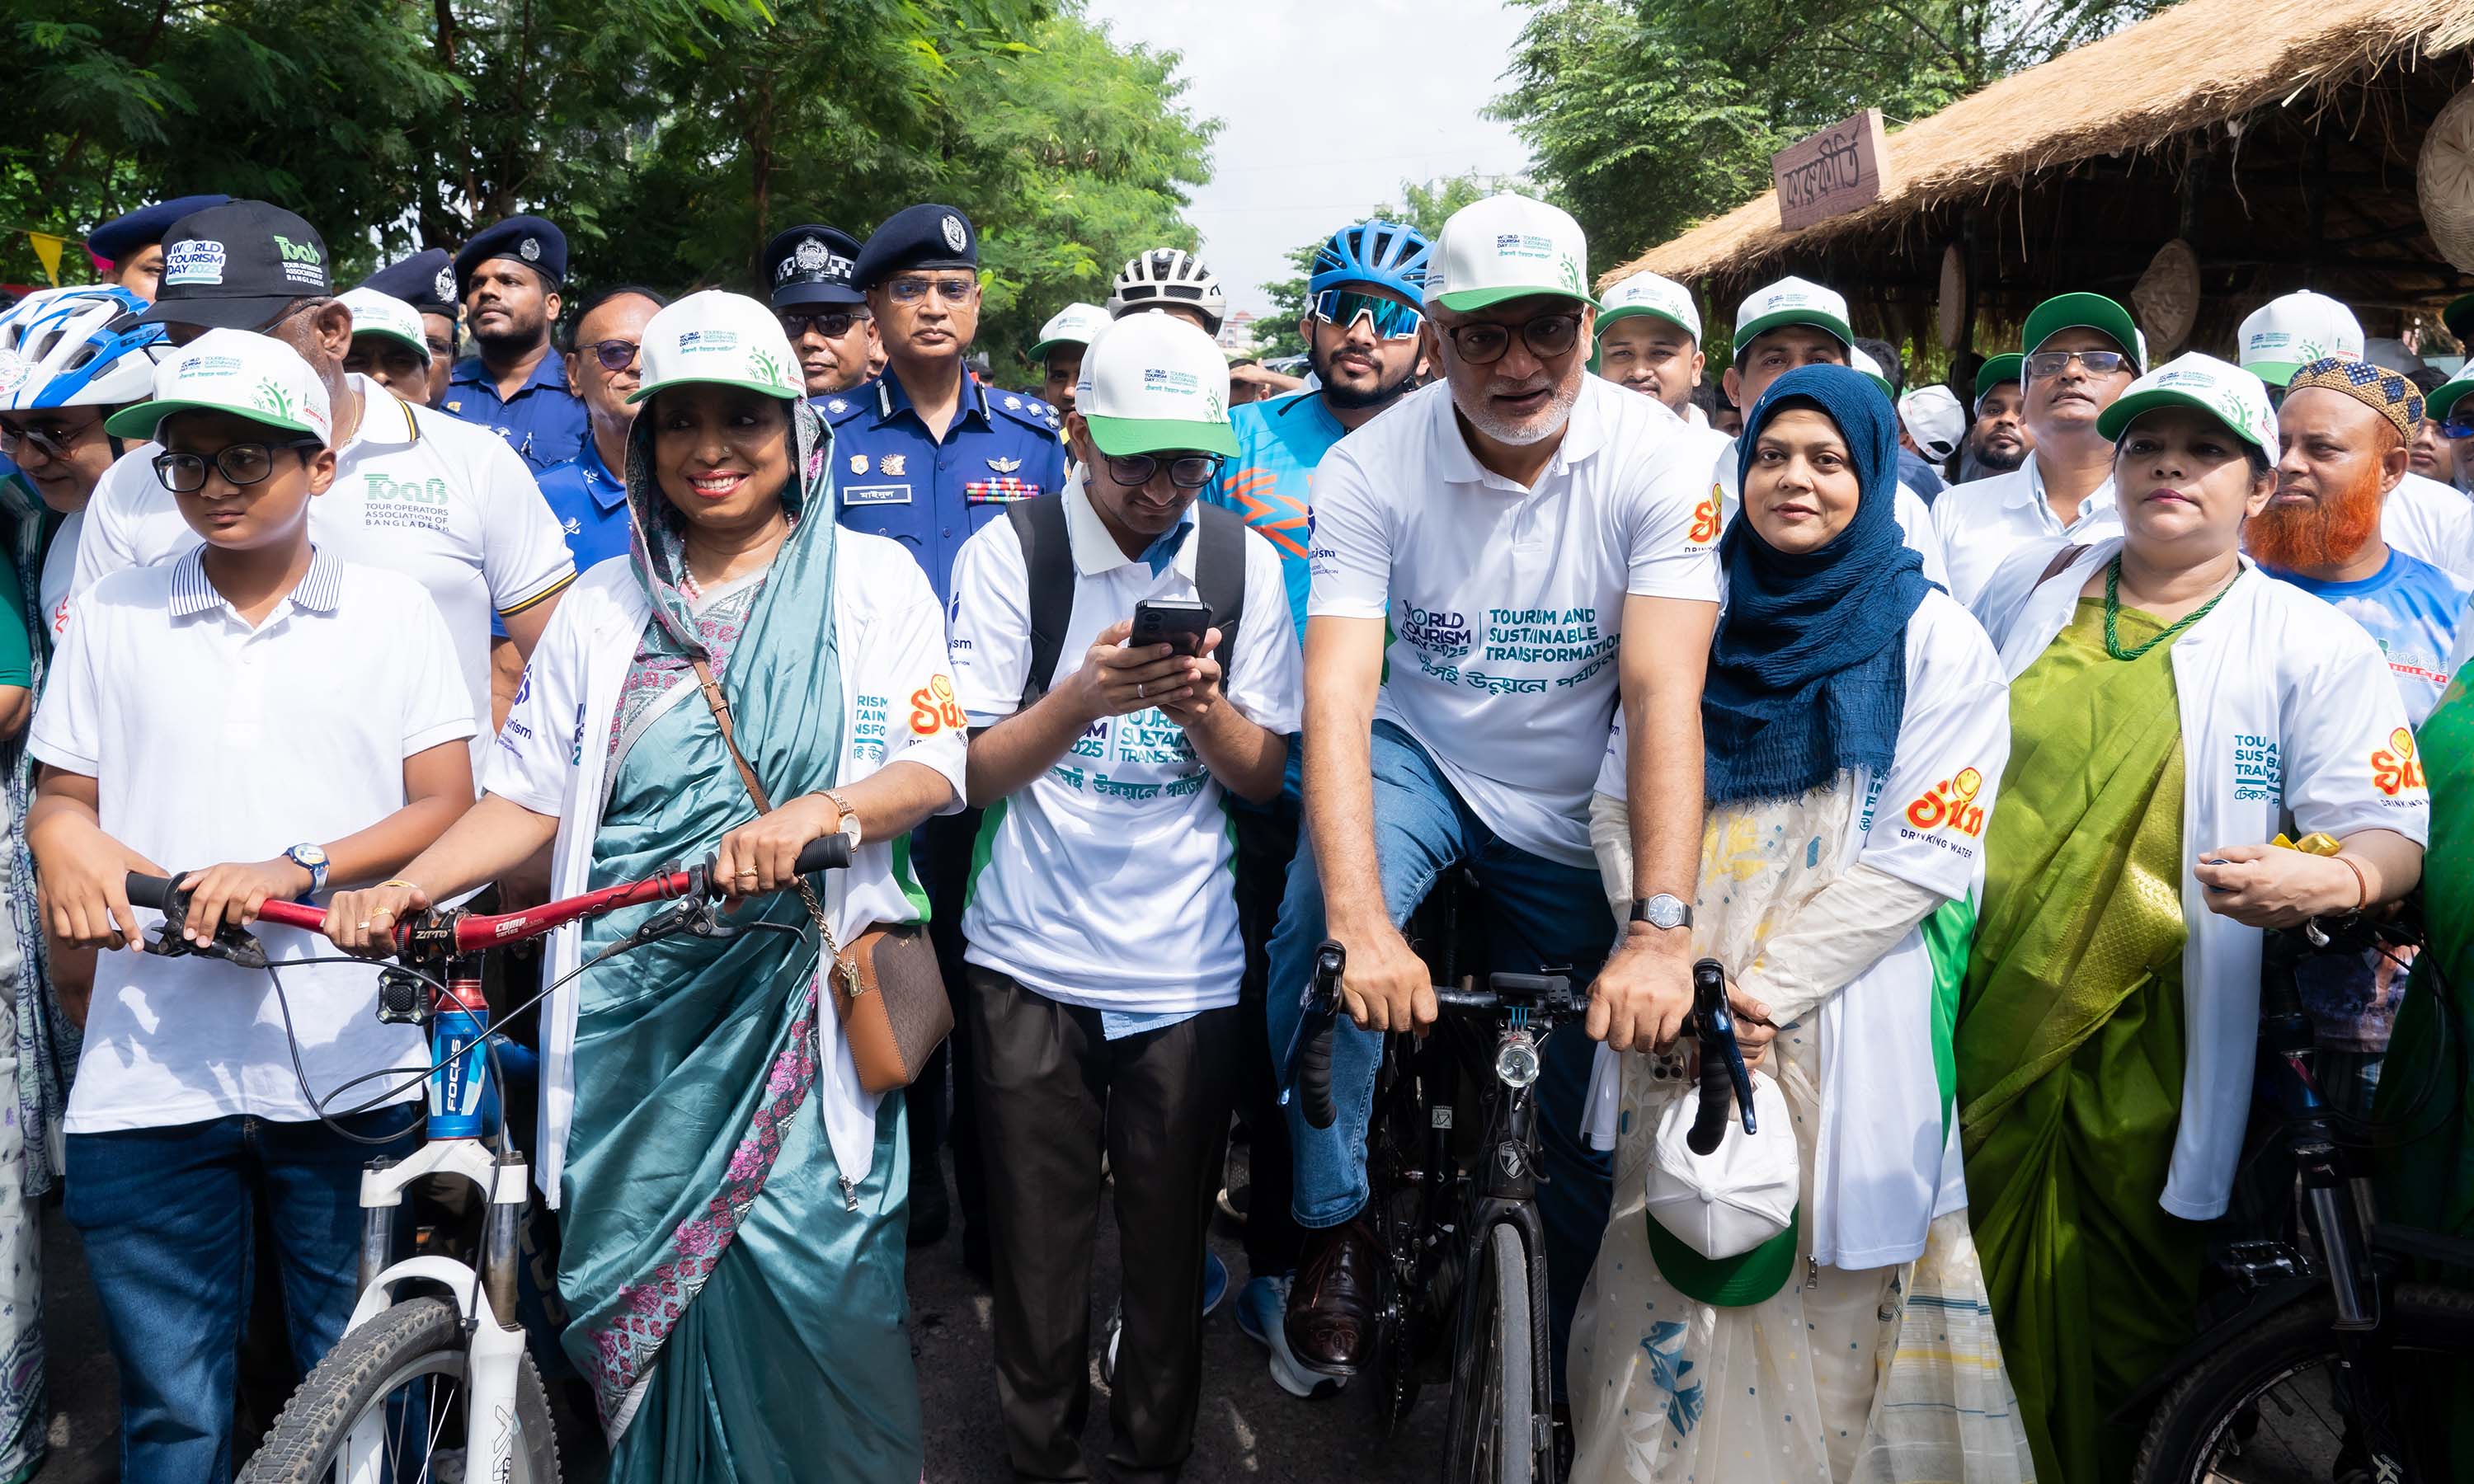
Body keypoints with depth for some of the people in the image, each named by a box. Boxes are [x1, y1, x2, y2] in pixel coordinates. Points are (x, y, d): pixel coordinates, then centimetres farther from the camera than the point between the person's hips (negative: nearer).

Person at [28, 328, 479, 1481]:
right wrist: (67, 846, -9)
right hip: (151, 1074, 2)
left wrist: (299, 868, -15)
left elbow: (446, 805, 1)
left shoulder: (392, 613, 6)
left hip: (350, 1069, -1)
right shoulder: (111, 616, 12)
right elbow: (60, 792, 15)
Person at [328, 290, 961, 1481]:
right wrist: (404, 887, -5)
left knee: (807, 1282, -8)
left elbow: (935, 765, -3)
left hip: (797, 997, -3)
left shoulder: (873, 578, 6)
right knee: (634, 1283, 5)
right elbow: (527, 794, 11)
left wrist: (817, 811, -22)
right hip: (633, 1010, 3)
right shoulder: (602, 604, 14)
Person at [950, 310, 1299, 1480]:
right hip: (1032, 962, -1)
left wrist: (1202, 708, -15)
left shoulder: (1241, 562, 5)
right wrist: (1082, 697, -23)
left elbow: (1264, 778, 6)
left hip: (1186, 966, 2)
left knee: (1170, 1241, 9)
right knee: (1040, 1241, 6)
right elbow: (971, 774, -5)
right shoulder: (1008, 554, -2)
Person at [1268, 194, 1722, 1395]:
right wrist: (1361, 925, -43)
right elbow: (1337, 694, -29)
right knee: (1316, 928, -31)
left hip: (1573, 802, 1)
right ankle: (1336, 1227, -8)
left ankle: (1549, 1373, 34)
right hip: (1419, 755, 0)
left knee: (1574, 1120, 8)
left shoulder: (1654, 458, -20)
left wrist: (1661, 928, -40)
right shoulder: (1370, 468, -20)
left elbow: (1663, 690, -28)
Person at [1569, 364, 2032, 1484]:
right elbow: (1622, 806, 7)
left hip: (1844, 1027, -3)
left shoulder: (1935, 640, 1)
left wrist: (1763, 986, -14)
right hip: (1679, 1028, 3)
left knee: (1825, 1295, 2)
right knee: (1669, 1284, 8)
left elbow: (1924, 848, -8)